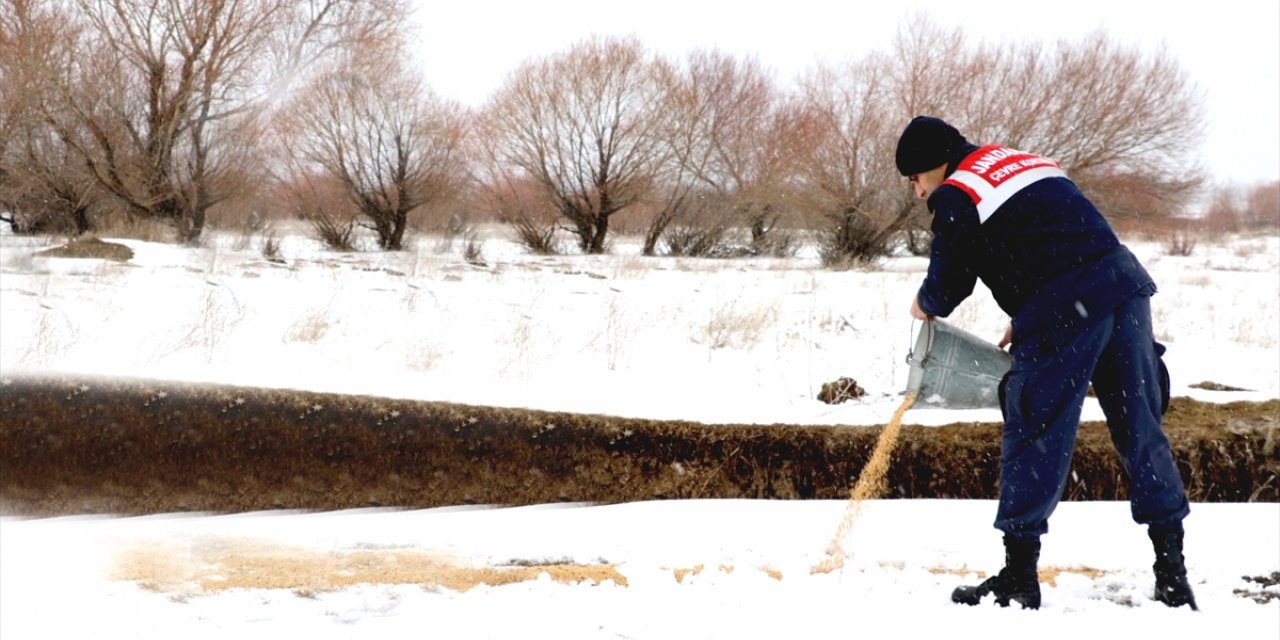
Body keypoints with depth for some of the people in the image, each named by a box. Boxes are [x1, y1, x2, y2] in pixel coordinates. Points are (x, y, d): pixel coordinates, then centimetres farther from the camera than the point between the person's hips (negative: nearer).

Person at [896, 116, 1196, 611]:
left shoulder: (956, 195, 1)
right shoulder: (1027, 162, 26)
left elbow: (947, 286, 4)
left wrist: (923, 305, 27)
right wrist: (1025, 323, 28)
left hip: (1063, 310, -8)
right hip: (1125, 286, 8)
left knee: (1034, 436, 2)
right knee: (1140, 431, 11)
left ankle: (1019, 577, 7)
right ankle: (1172, 573, 13)